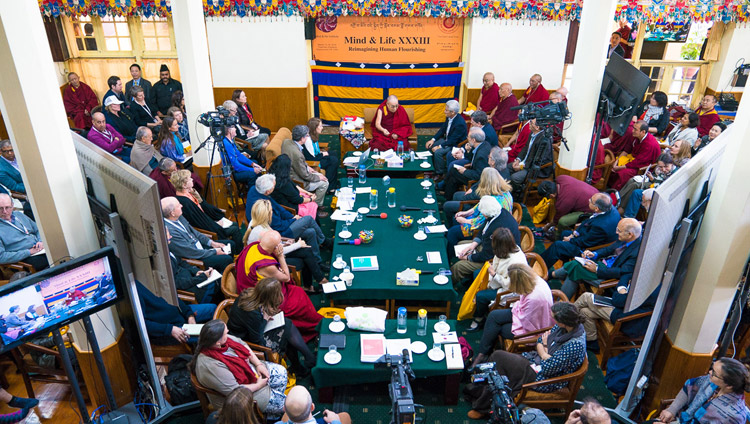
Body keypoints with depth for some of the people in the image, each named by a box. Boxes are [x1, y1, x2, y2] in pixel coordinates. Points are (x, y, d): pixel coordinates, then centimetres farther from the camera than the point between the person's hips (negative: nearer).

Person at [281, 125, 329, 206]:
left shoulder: (286, 142, -10)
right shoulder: (297, 154, -36)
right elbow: (305, 176, -23)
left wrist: (307, 166, 9)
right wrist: (318, 177, -7)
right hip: (297, 183, -9)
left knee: (320, 176, 20)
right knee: (324, 183, 1)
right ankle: (317, 205, 21)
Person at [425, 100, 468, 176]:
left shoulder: (460, 123, -30)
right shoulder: (449, 117, -4)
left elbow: (453, 140, -26)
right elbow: (442, 129, 8)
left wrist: (439, 147, -23)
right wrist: (433, 139, -4)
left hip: (456, 145, -9)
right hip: (447, 139, 9)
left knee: (438, 152, -27)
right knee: (429, 145, -1)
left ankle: (440, 173, -8)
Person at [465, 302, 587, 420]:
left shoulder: (575, 344, -28)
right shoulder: (562, 327, -3)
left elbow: (548, 368, -24)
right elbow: (539, 341, 7)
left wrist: (545, 347, -7)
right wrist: (545, 354, -13)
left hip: (546, 380, -8)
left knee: (499, 357, -15)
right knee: (497, 355, -9)